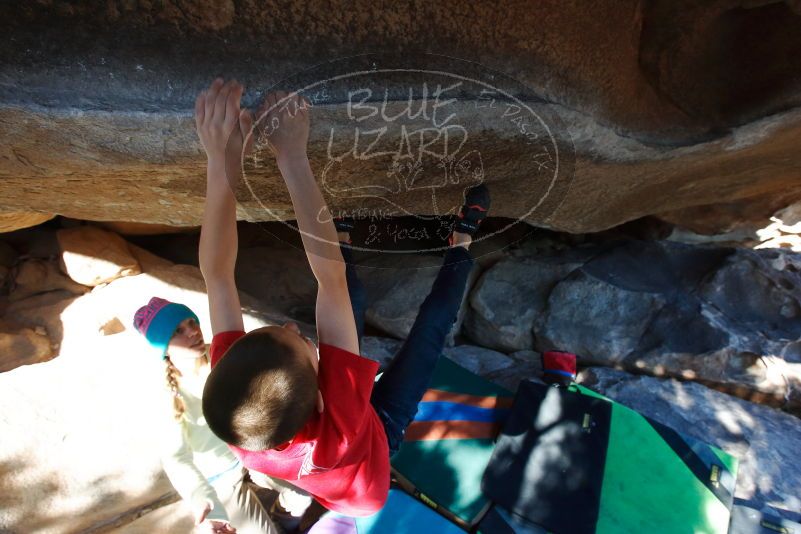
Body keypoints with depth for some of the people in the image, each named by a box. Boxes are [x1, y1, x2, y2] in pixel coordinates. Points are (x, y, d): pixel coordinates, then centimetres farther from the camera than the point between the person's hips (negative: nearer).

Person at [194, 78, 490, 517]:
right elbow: (329, 276, -56)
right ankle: (461, 244, 22)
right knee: (432, 324, -3)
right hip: (378, 430, -3)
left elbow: (217, 275, -42)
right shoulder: (339, 423, -53)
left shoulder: (235, 413, -42)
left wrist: (221, 160, -51)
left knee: (349, 300, 8)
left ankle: (345, 239, 38)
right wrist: (292, 157, -56)